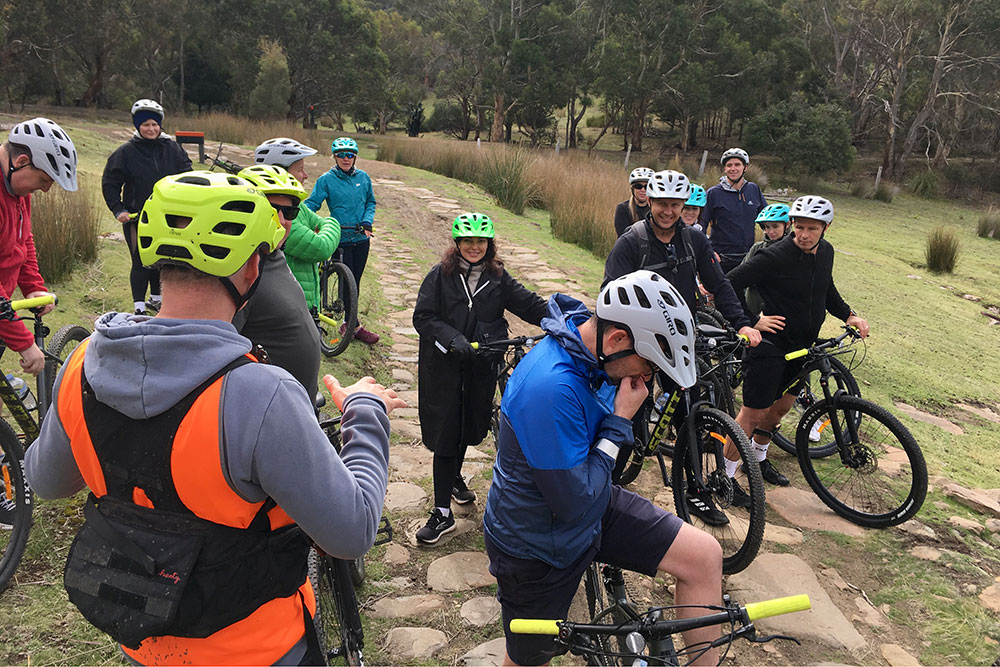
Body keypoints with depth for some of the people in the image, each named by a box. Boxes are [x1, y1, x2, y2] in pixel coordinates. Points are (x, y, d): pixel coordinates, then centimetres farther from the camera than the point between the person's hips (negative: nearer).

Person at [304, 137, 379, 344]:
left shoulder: (363, 178, 6)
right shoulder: (326, 180, -5)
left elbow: (371, 202, 14)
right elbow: (312, 204, -8)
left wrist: (367, 222, -3)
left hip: (361, 239, 4)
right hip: (340, 239, -4)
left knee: (355, 282, 10)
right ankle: (355, 327, 7)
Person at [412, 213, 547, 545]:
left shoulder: (498, 278, 3)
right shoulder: (440, 276, -5)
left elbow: (529, 304, -2)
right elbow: (423, 317, -9)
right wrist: (452, 339, -23)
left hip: (481, 368, 3)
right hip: (442, 367, -3)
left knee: (469, 428, 16)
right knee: (445, 435, -1)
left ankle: (454, 477, 48)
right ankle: (442, 513, 10)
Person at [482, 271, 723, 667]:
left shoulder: (592, 352, -9)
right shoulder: (551, 386, -37)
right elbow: (575, 504, -31)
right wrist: (620, 421, -25)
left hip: (592, 504, 7)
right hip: (538, 545, -7)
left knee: (705, 556, -5)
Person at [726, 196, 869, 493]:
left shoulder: (826, 252, 2)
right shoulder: (775, 256, -22)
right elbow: (729, 285, -22)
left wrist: (848, 315, 9)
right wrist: (752, 321, -23)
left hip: (800, 346, 8)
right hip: (770, 345, -8)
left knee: (781, 406, 20)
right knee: (754, 412, -5)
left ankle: (758, 458, 41)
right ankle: (725, 476, 7)